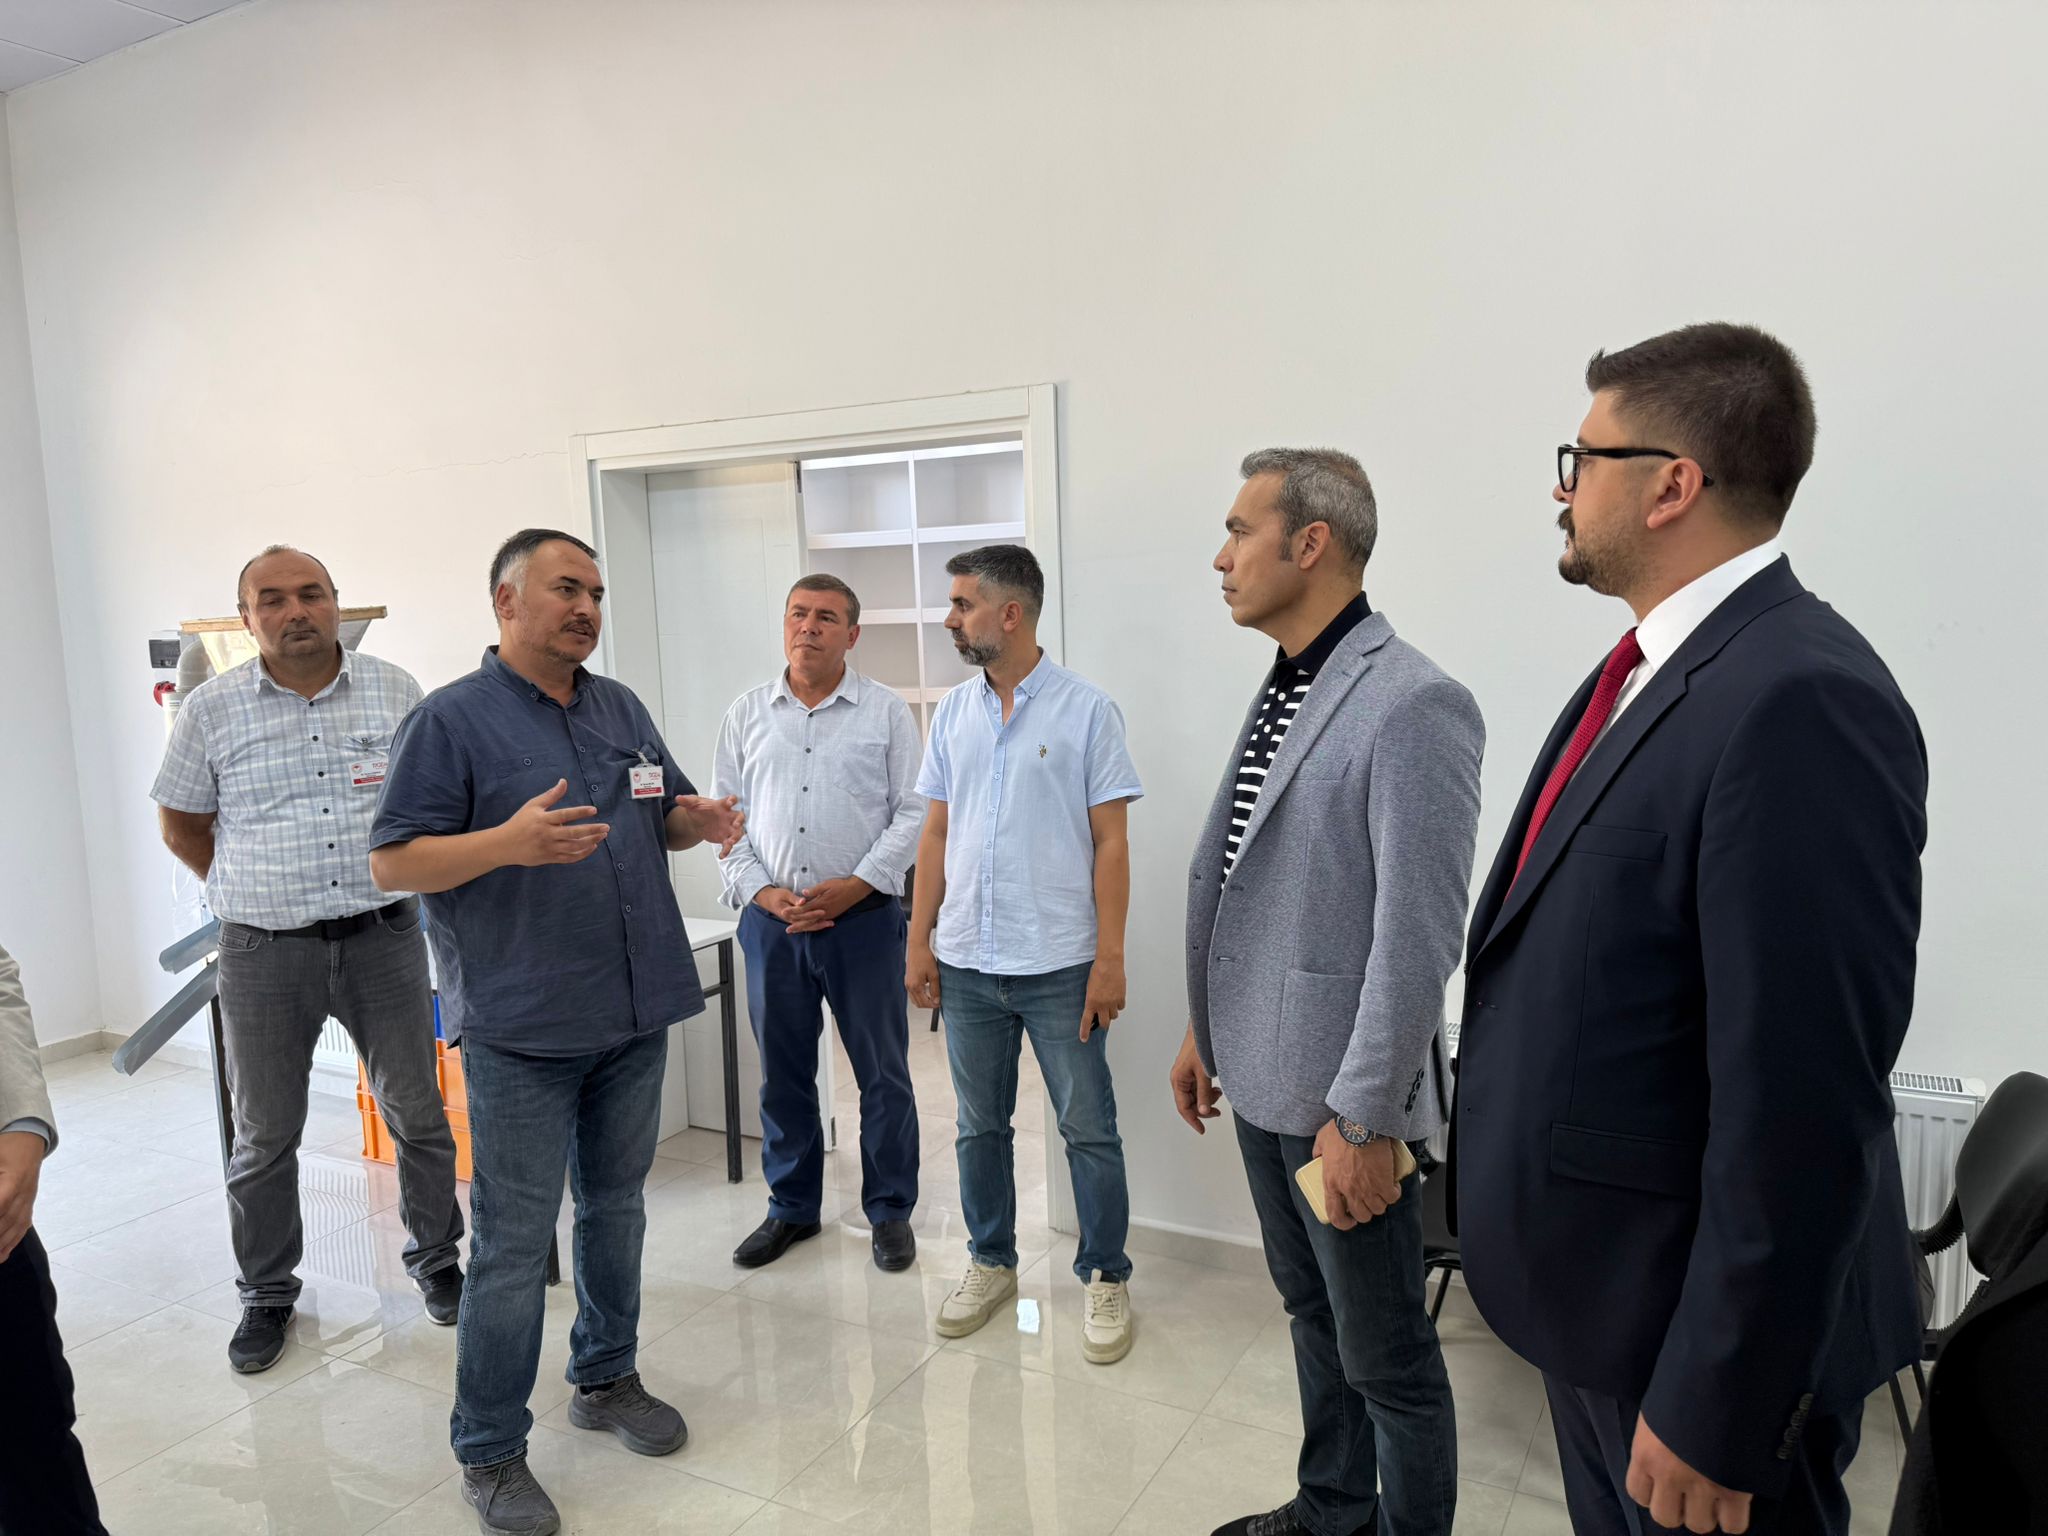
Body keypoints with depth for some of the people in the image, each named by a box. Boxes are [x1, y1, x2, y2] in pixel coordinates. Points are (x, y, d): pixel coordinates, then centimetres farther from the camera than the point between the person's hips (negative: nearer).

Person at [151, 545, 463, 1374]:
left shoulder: (396, 691, 1)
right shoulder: (211, 709, -1)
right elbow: (181, 824, 10)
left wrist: (385, 881, 9)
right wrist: (254, 894, 10)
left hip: (383, 939, 0)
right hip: (264, 954, 0)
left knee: (419, 1115, 8)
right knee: (264, 1136, 11)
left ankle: (436, 1260, 28)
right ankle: (267, 1293, 30)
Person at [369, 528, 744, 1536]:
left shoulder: (622, 709, 10)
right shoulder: (451, 719, -8)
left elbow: (665, 813, 19)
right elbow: (392, 862, -11)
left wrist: (703, 820, -5)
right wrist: (508, 841, -27)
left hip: (635, 1016, 6)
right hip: (524, 1030, -6)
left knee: (615, 1207, 18)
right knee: (514, 1241, 1)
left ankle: (607, 1380, 37)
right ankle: (489, 1451, 18)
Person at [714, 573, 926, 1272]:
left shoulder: (887, 711, 2)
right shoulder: (747, 712, 9)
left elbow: (911, 813, -2)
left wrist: (855, 884, -12)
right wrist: (761, 891, -6)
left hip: (863, 918, -2)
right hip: (772, 920, 3)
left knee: (883, 1073, 5)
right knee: (782, 1074, 12)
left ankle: (890, 1209, 21)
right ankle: (791, 1208, 29)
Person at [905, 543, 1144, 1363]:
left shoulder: (1086, 709, -6)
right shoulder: (952, 713, 7)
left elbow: (1111, 843, -7)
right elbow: (937, 833, 10)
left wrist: (1109, 959, -11)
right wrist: (920, 941, 4)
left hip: (1060, 965, -4)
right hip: (967, 963, 4)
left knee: (1088, 1129, 6)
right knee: (981, 1126, 16)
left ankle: (1105, 1278, 23)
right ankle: (990, 1263, 33)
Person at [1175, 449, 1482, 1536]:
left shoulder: (1413, 704, -20)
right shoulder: (1285, 691, 8)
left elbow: (1418, 936, -22)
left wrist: (1360, 1116, -20)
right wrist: (1206, 1029, 16)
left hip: (1341, 1098, -9)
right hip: (1263, 1076, 9)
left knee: (1385, 1356, 10)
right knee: (1312, 1312, 25)